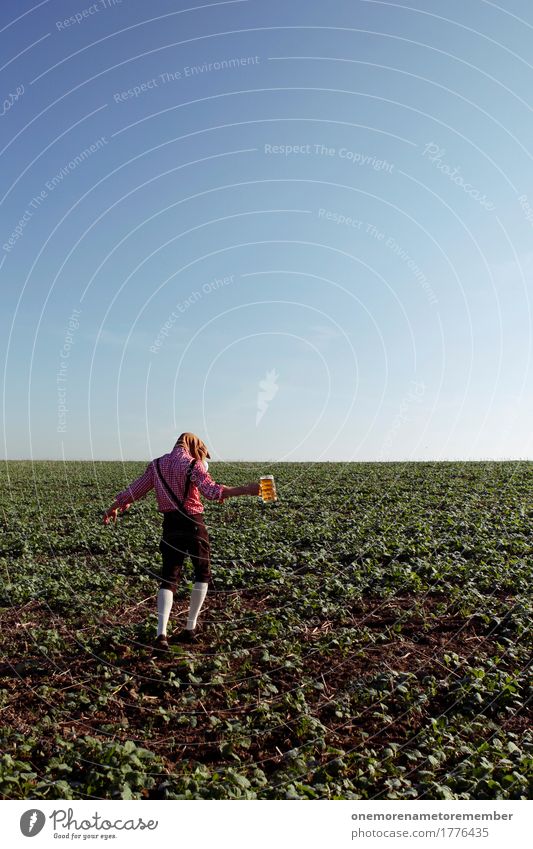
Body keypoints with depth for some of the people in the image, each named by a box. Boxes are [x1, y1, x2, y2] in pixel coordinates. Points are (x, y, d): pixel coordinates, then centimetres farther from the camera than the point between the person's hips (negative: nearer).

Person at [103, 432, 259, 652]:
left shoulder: (157, 464, 8)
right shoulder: (192, 463, -7)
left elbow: (134, 490, 13)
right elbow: (213, 491, -22)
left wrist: (113, 508, 28)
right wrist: (246, 490, -24)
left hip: (170, 525, 4)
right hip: (193, 523, -4)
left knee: (168, 578, 8)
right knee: (202, 573, 15)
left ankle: (161, 634, -8)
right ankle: (190, 629, 15)